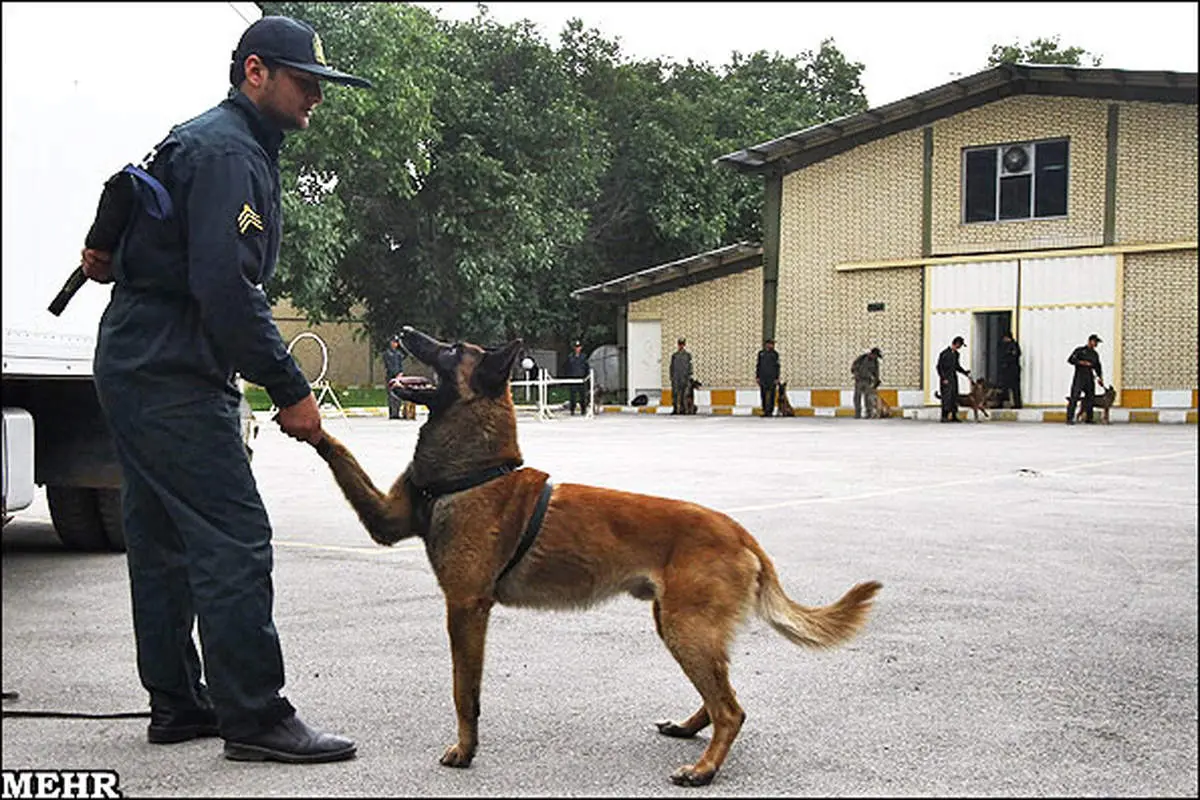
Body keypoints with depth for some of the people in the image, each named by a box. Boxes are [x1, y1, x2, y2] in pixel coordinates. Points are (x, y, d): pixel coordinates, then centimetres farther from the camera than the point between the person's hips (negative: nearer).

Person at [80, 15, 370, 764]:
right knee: (234, 539, -11)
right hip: (173, 374, -11)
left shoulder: (209, 142, 21)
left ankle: (178, 704, 22)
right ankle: (256, 717, -7)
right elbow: (226, 287, -24)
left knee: (166, 543, 13)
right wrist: (291, 390, -20)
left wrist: (119, 258, 1)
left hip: (139, 367, 11)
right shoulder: (228, 151, -14)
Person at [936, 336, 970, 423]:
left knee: (954, 397, 8)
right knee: (946, 397, -11)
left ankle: (954, 416, 13)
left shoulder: (956, 354, 11)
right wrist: (943, 378, -16)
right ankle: (944, 417, -8)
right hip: (946, 379, -8)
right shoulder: (945, 353, -12)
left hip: (954, 379, 8)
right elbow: (939, 367, -12)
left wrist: (966, 372, 10)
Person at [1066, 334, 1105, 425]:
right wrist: (1083, 363, -11)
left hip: (1089, 378, 6)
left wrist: (1100, 377, 10)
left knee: (1090, 397, 4)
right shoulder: (1080, 350, 3)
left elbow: (1098, 367, 23)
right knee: (1074, 397, -12)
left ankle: (1088, 418, 14)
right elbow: (1070, 360, -6)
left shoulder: (1095, 354, 20)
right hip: (1079, 377, -6)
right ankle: (1070, 418, -15)